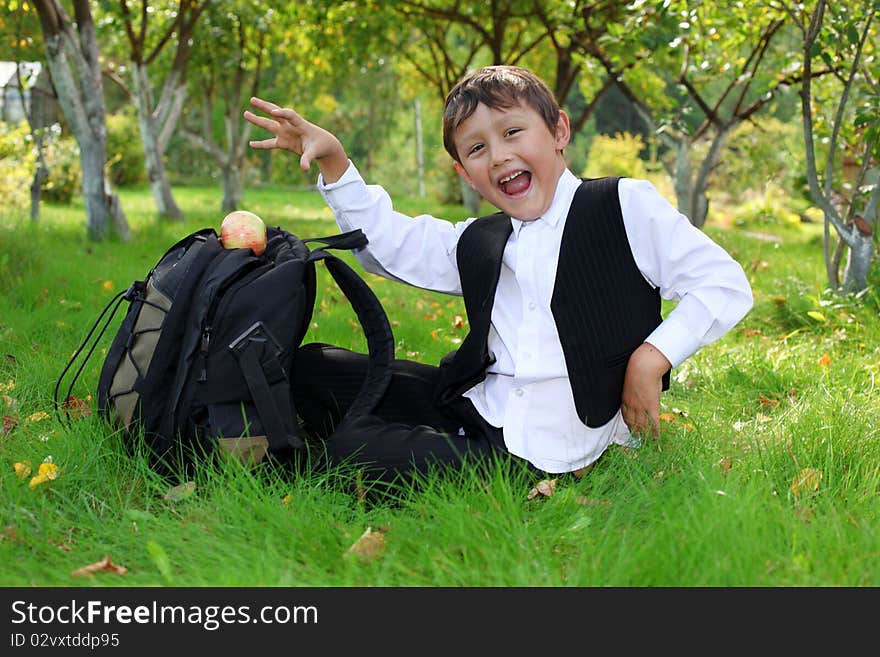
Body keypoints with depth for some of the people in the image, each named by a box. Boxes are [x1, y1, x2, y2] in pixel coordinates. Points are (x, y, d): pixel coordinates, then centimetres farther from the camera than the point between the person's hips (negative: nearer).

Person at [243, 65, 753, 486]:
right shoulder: (478, 244, 13)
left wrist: (651, 358, -18)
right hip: (477, 407, 7)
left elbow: (726, 285, -6)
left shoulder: (625, 206, -4)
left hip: (548, 451, -7)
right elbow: (387, 243, 20)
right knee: (314, 370, 8)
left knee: (349, 451, -18)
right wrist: (332, 161, 9)